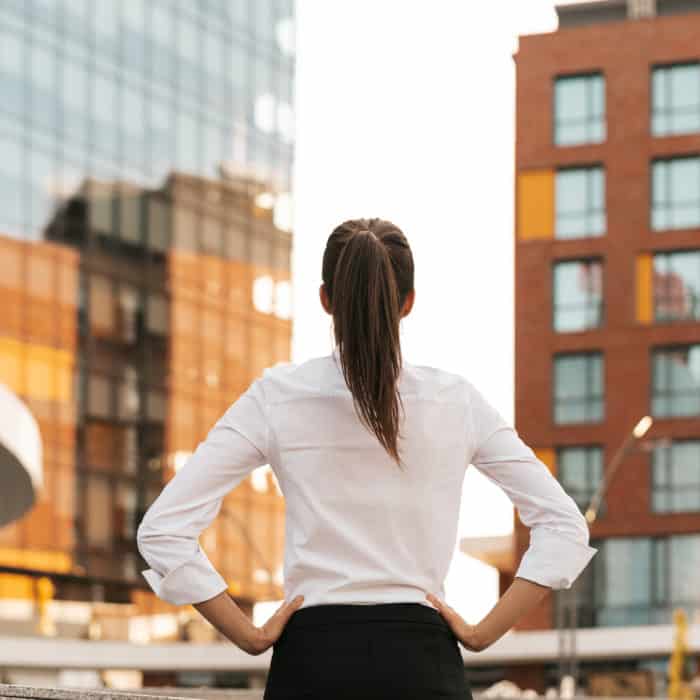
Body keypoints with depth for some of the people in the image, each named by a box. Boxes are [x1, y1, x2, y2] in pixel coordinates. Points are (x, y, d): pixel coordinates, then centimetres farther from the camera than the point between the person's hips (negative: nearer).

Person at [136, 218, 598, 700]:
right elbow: (565, 528, 1)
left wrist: (250, 637, 0)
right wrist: (483, 634, 3)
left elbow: (163, 532, -6)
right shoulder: (455, 401, 1)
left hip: (313, 661, 0)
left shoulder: (278, 397, -2)